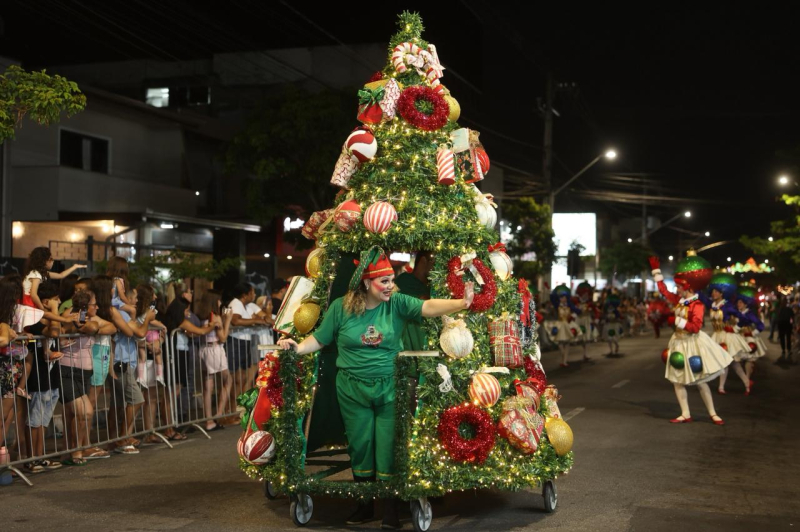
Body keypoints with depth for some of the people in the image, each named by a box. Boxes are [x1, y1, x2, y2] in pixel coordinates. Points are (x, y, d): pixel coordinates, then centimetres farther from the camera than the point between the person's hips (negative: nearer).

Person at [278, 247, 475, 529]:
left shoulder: (397, 303, -6)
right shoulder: (340, 307, -4)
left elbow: (428, 307, -18)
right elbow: (319, 339, 3)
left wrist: (462, 303, -33)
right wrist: (297, 347, -14)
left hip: (390, 389, -1)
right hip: (353, 389, 1)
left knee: (389, 448, 2)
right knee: (360, 446, 10)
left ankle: (390, 509, 15)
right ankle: (364, 505, 25)